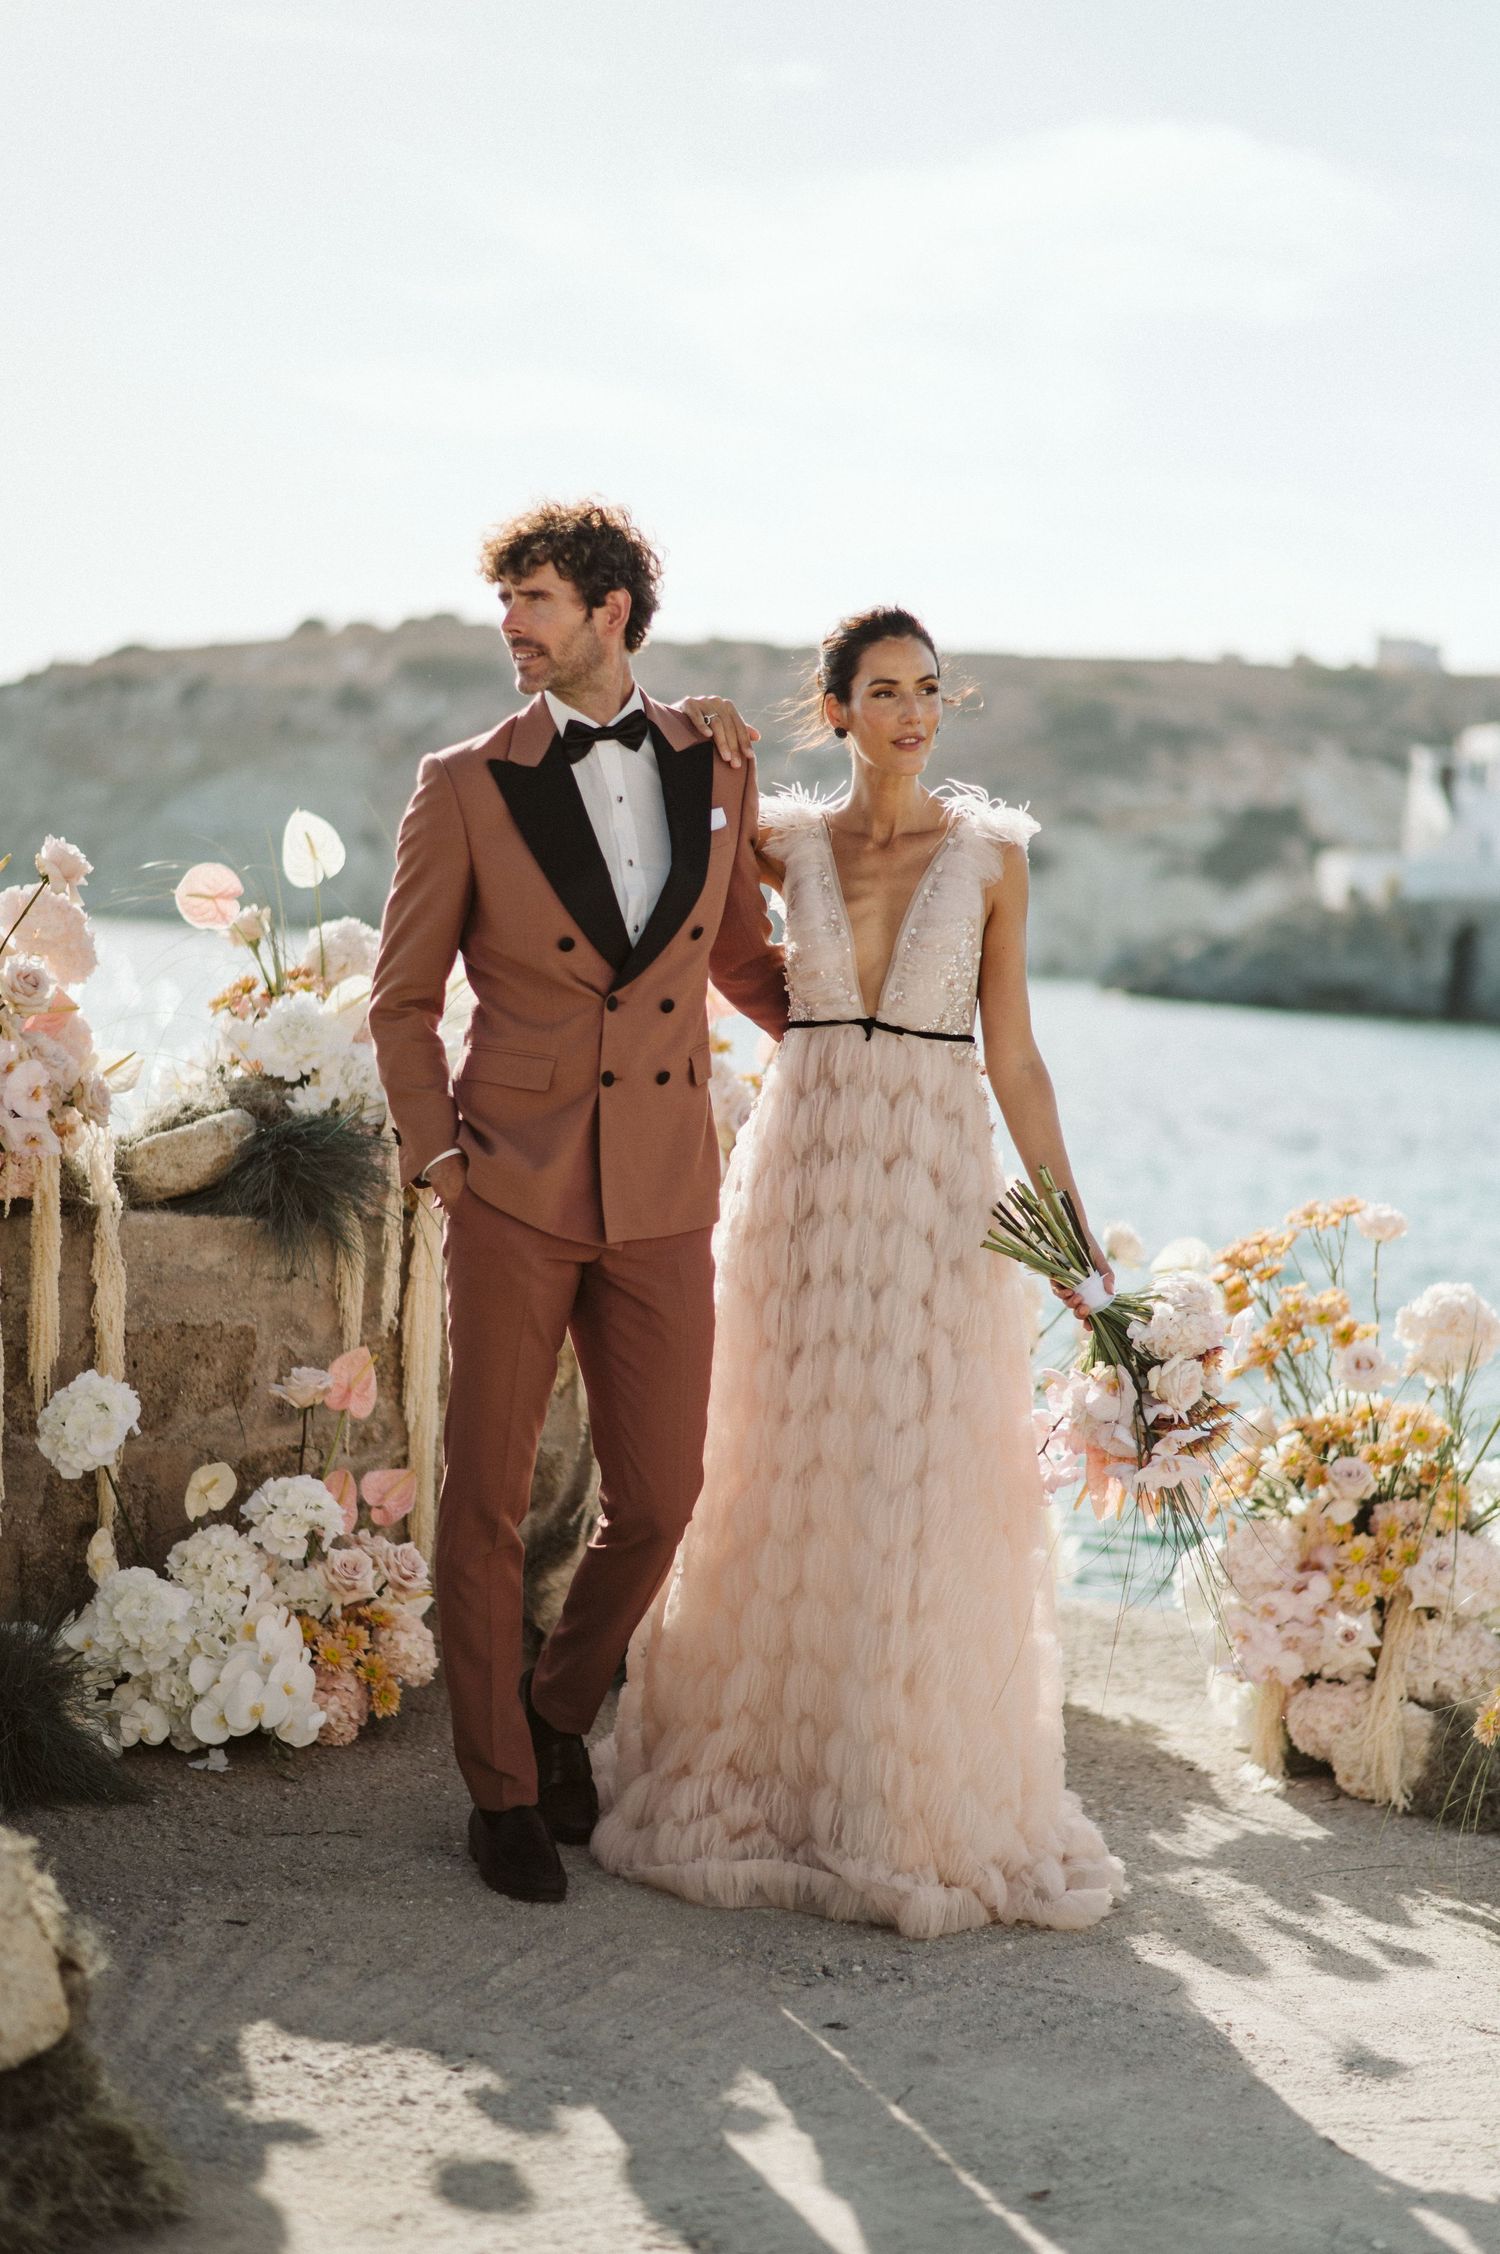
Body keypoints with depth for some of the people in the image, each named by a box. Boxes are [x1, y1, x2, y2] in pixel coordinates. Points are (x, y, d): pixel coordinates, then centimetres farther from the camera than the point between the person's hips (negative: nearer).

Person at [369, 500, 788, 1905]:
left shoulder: (715, 764, 7)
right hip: (514, 1189, -2)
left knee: (657, 1500, 5)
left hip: (663, 1197, 2)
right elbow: (403, 999, 5)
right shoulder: (468, 786, -1)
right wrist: (436, 1156, -5)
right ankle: (502, 1789, 20)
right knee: (487, 1497, 4)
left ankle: (561, 1709, 32)